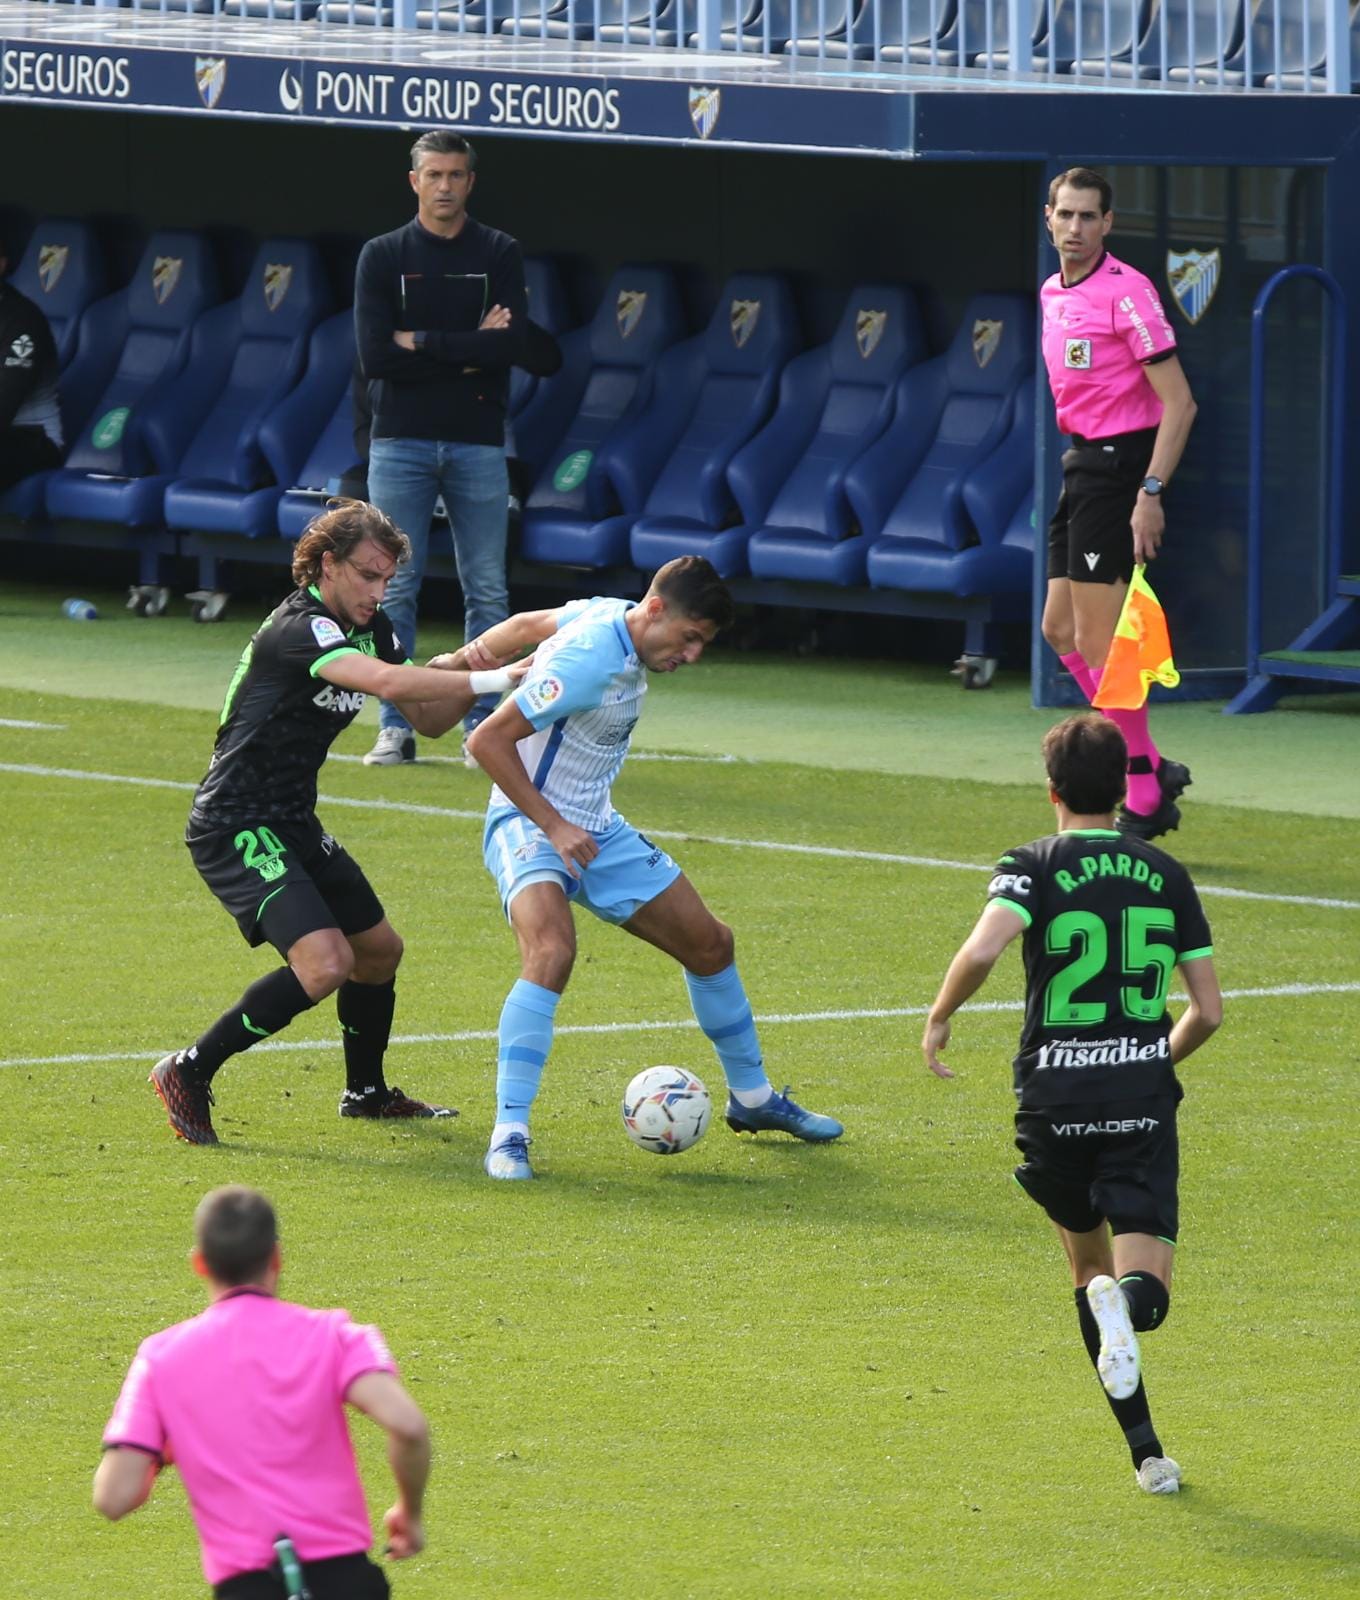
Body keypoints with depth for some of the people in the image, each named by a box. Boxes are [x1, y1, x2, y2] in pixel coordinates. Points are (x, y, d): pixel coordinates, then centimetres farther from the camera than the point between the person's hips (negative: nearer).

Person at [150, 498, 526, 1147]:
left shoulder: (368, 629, 8)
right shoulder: (299, 629, -22)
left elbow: (428, 719, 11)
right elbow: (390, 682, -37)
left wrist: (464, 673, -9)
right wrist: (493, 680, -35)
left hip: (292, 825, 10)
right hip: (237, 827, -10)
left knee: (379, 949, 20)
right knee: (325, 961, -24)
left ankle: (366, 1091, 41)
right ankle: (189, 1074, -12)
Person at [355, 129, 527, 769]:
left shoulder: (499, 255, 5)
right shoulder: (383, 256, 4)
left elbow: (511, 345, -9)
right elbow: (375, 356, -8)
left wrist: (422, 344, -10)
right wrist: (467, 352, -9)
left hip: (478, 445, 0)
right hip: (401, 444, 0)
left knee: (487, 592, 1)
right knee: (395, 589, -1)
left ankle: (484, 724, 7)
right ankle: (396, 728, 4)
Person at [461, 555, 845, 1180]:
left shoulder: (608, 615, 0)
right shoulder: (589, 659, -27)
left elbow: (527, 624, 16)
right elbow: (488, 741, -25)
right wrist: (553, 826, -23)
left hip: (596, 831, 10)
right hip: (529, 826, -10)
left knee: (710, 944, 14)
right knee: (552, 951, -36)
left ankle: (751, 1099, 34)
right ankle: (509, 1136, -33)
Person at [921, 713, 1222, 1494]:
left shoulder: (1036, 866, -2)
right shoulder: (1167, 875, 8)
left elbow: (981, 950, -21)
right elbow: (1209, 1010, 8)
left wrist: (940, 1019, -3)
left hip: (1055, 1100, -1)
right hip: (1143, 1097, 1)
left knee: (1090, 1263, 18)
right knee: (1147, 1291, -2)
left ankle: (1146, 1450, 4)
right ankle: (1128, 1299, -40)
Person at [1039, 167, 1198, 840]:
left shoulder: (1126, 292, -15)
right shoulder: (1052, 294, 12)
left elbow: (1179, 403, -18)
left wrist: (1150, 493, -23)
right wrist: (1082, 465, 17)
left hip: (1119, 466, -9)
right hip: (1082, 466, 9)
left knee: (1098, 644, -8)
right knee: (1060, 630, 10)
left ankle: (1145, 801, -2)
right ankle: (1154, 770, 17)